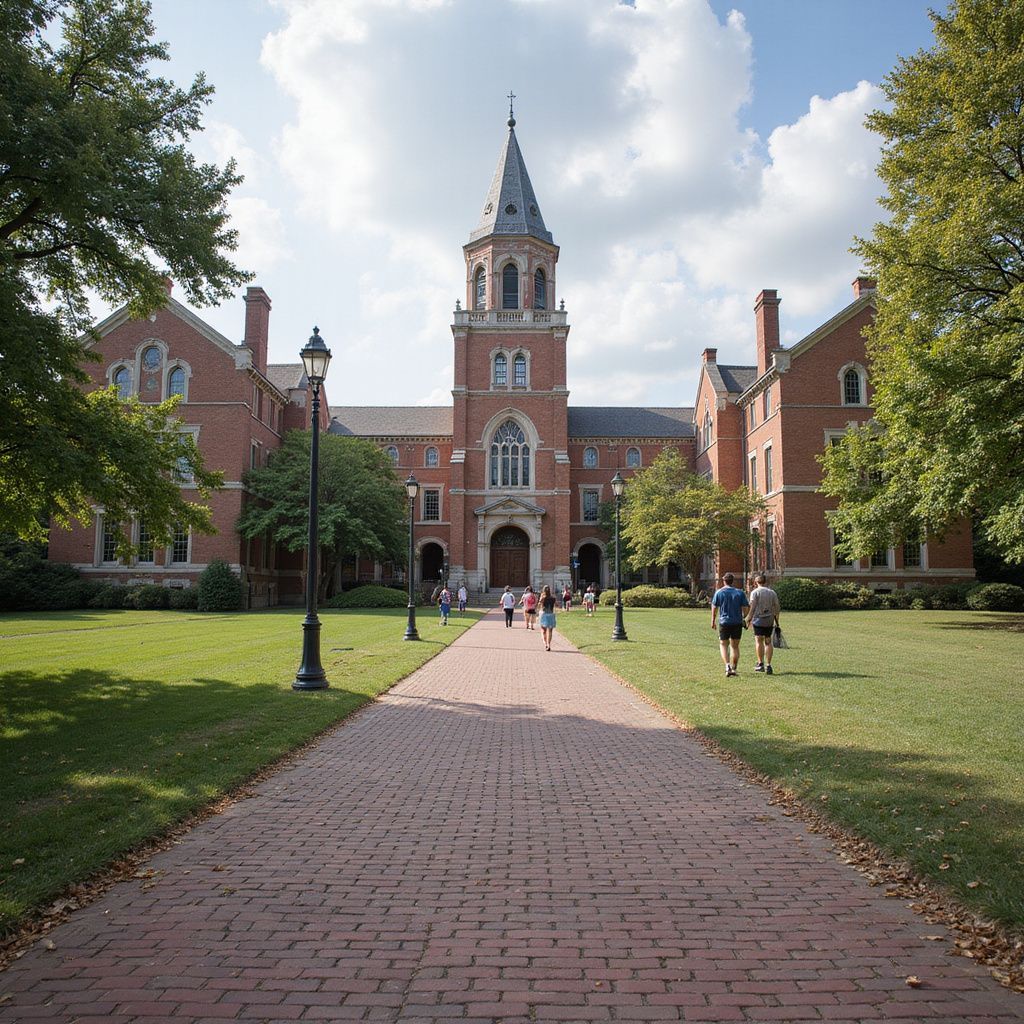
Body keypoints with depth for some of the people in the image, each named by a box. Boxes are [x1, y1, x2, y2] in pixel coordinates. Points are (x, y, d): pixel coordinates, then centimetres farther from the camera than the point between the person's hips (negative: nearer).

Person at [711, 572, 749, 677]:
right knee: (735, 646, 12)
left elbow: (714, 608, -1)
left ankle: (727, 666, -12)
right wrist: (746, 619, 13)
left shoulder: (719, 592, -2)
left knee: (723, 645, 6)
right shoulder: (740, 592, 0)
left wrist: (713, 621, 8)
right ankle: (733, 668, 13)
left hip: (724, 622, -1)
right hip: (737, 623, 2)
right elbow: (745, 607, -2)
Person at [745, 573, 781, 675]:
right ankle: (768, 665, 3)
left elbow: (752, 607, -9)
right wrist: (777, 621, 17)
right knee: (768, 642, 6)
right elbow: (777, 608, 10)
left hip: (758, 619, -4)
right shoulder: (772, 592, 9)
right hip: (769, 620, 4)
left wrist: (749, 619, -3)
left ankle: (760, 664, 1)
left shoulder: (755, 592, -3)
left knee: (759, 640, 1)